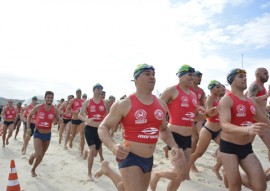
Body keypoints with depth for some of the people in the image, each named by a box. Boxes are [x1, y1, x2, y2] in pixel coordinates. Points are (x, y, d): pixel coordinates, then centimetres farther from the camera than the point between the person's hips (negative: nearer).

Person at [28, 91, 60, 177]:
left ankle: (33, 169, 38)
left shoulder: (55, 110, -8)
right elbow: (29, 116, 6)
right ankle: (32, 156, 19)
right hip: (38, 133, -2)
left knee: (41, 155, 13)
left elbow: (58, 121, 4)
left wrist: (57, 120, -19)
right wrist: (28, 127, -1)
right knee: (39, 154, -18)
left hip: (47, 134, 3)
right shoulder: (38, 107, -10)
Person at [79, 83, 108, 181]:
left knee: (95, 152, 11)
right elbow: (80, 115, -8)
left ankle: (87, 152, 50)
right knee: (92, 150, -16)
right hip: (89, 128, -3)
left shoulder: (104, 103, 3)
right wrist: (87, 120, -28)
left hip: (100, 129, 3)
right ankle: (89, 173, 2)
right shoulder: (87, 102, -4)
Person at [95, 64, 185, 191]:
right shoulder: (123, 104, -13)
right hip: (130, 158, -6)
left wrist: (174, 147, 2)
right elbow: (103, 127, -9)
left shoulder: (161, 104, 4)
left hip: (149, 160, 7)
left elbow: (164, 130, 19)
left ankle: (107, 169, 48)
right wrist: (113, 146, -28)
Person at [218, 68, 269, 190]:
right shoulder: (226, 100, -14)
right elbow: (225, 126, -27)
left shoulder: (251, 101, 8)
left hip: (246, 148, 6)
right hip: (229, 147, -6)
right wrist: (247, 129, -43)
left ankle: (232, 175, 26)